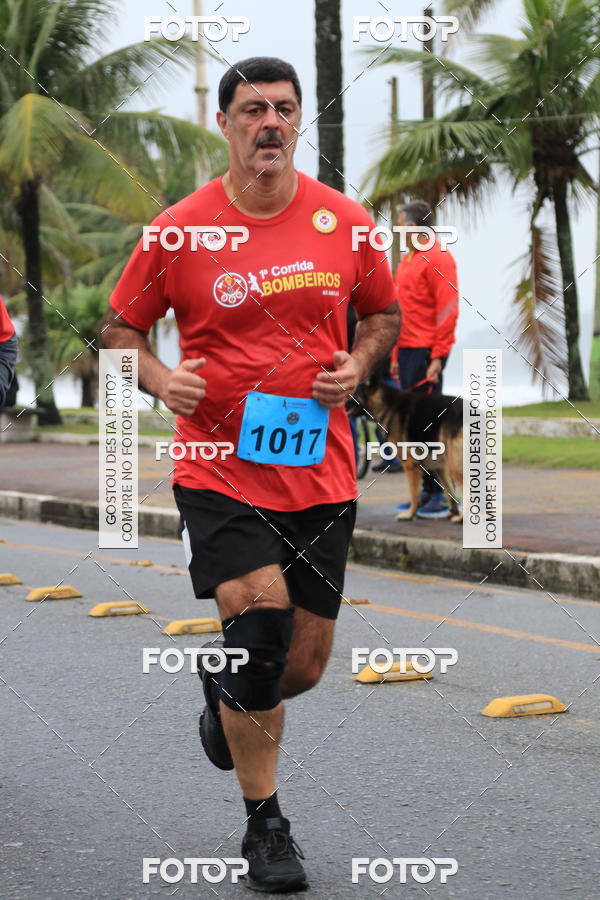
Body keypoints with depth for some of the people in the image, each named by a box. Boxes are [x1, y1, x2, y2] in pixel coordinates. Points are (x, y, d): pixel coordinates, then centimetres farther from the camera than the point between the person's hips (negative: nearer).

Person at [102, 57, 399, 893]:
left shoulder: (346, 223, 1)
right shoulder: (180, 231, -5)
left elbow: (384, 313, 16)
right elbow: (121, 327, 7)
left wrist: (356, 366, -4)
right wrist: (160, 379, -13)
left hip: (319, 472, 3)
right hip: (219, 471, -3)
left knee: (303, 665, 7)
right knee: (260, 625, -17)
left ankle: (226, 693, 45)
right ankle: (264, 826, 1)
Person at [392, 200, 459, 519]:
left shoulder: (436, 258, -10)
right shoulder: (407, 260, 18)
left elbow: (448, 308, -15)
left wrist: (438, 356, -19)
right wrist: (397, 356, 21)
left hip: (426, 352, -9)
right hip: (407, 350, 9)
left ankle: (443, 495, -5)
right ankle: (427, 492, 14)